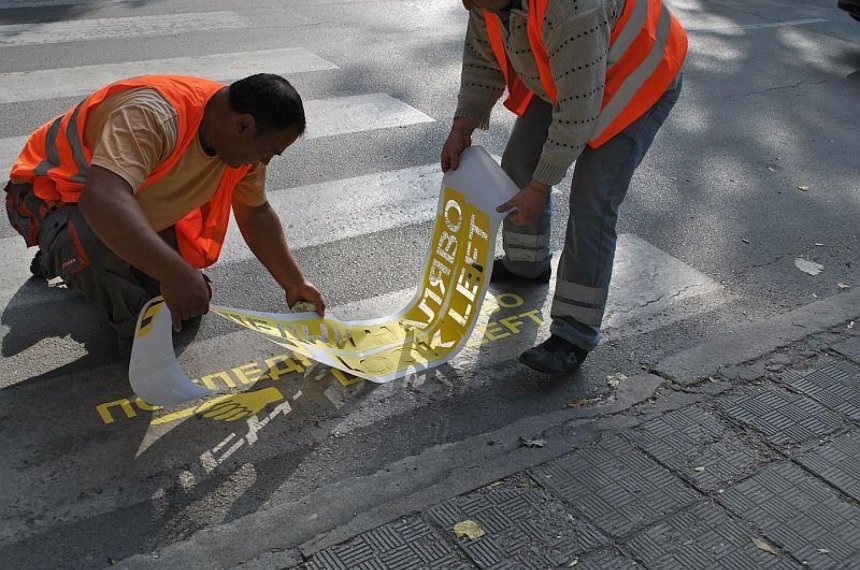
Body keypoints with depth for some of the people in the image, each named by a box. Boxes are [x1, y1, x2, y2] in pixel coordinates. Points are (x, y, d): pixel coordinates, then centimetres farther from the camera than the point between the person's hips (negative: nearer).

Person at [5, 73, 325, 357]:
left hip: (135, 205, 8)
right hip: (52, 193, -8)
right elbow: (102, 200, -52)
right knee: (95, 244, -41)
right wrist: (176, 274, -55)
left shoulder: (244, 141, -11)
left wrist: (294, 283, 0)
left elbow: (256, 214, 2)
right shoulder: (153, 115, -39)